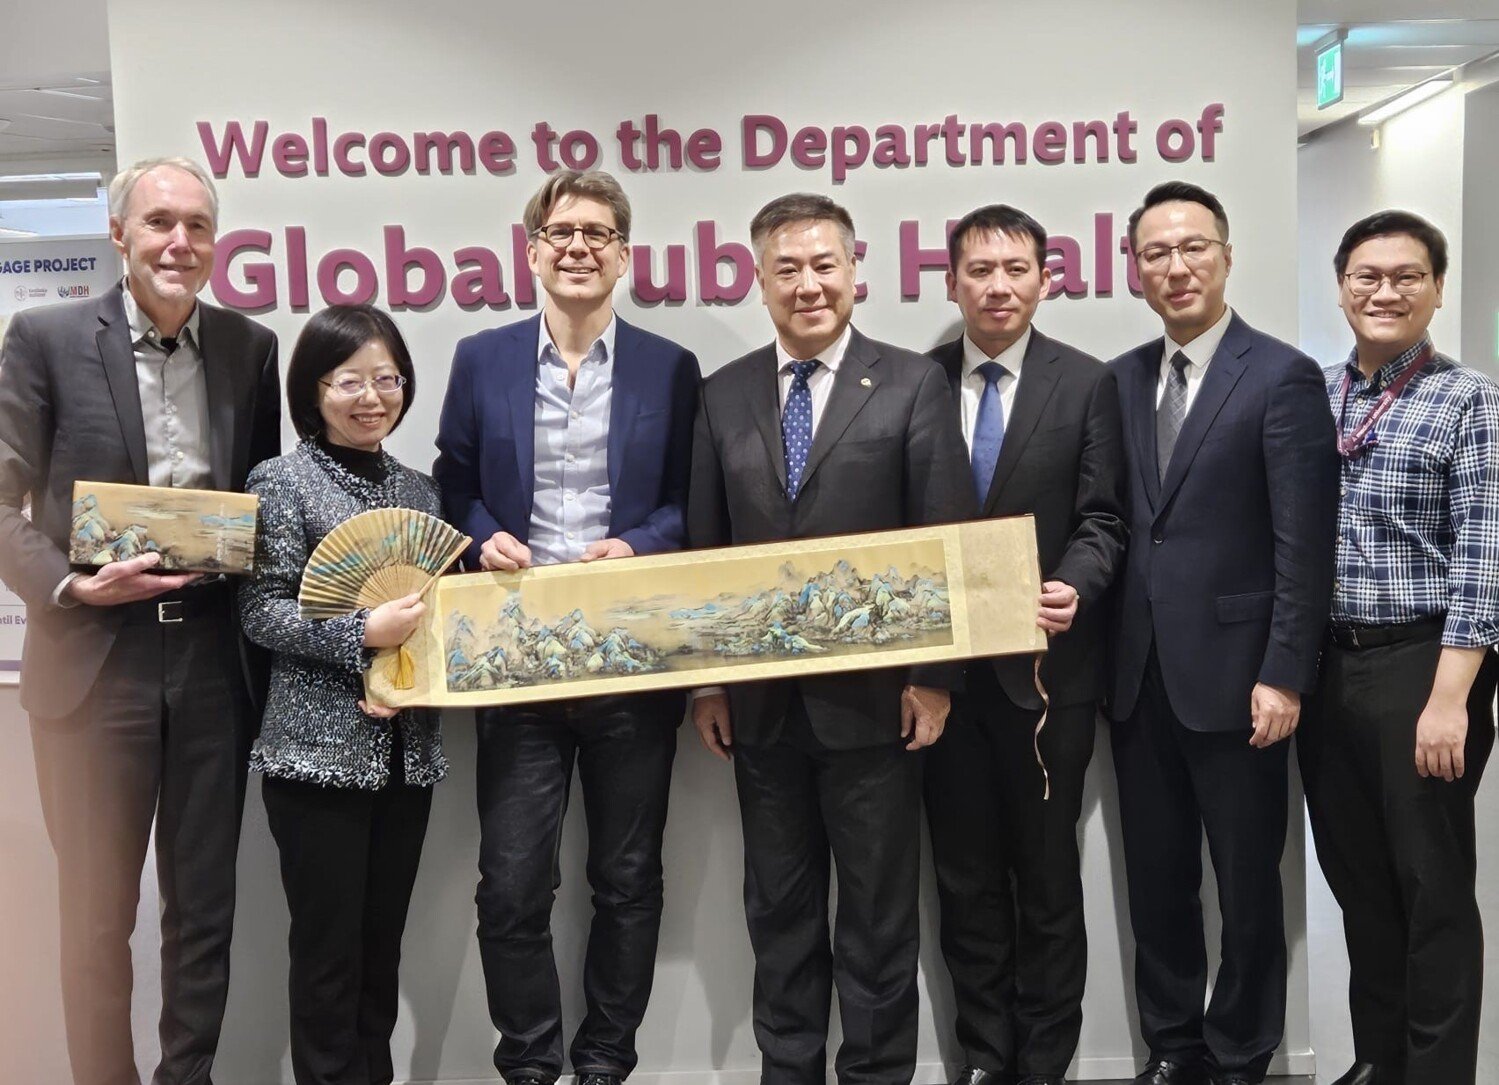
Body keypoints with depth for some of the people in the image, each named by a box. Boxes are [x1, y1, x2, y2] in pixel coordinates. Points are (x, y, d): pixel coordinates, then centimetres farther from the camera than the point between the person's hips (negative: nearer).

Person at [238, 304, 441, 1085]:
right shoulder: (284, 480, -4)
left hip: (407, 750, 5)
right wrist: (363, 635, -20)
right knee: (328, 948, 3)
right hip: (320, 751, -5)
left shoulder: (418, 490, 12)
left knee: (382, 946, 13)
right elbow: (261, 611, -10)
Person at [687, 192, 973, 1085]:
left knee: (879, 911, 10)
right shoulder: (725, 395, 7)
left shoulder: (914, 385, -3)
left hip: (872, 698, -3)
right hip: (760, 701, 4)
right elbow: (706, 548, 8)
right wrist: (706, 679, 4)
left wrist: (935, 676, -11)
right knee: (779, 909, 15)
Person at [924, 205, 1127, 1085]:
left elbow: (1101, 520, -5)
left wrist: (1073, 588, -24)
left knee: (1047, 873, 9)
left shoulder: (1088, 384, 0)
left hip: (1046, 665, -2)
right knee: (966, 876, 12)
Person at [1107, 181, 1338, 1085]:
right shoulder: (1123, 379, 9)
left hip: (1232, 672, -5)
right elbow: (1118, 523, 10)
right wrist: (1105, 650, 5)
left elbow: (1306, 546, -11)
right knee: (1157, 876, 14)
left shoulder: (1283, 377, -7)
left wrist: (1284, 676, -14)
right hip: (1140, 674, 5)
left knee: (1247, 883, 8)